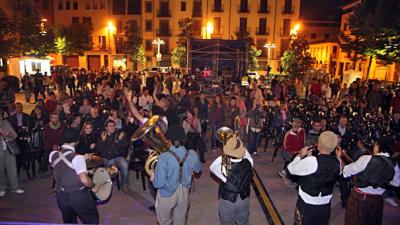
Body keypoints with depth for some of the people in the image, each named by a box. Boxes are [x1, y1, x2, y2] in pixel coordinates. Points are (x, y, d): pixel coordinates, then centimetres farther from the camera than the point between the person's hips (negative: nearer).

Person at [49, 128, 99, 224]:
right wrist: (94, 187, -7)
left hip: (61, 195, 6)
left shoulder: (53, 154, -2)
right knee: (92, 220, 15)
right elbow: (84, 180, -26)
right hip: (78, 195, -6)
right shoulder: (77, 157, -21)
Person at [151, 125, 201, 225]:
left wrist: (153, 178, -2)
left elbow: (158, 184, -23)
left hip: (167, 196, -3)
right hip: (184, 194, 3)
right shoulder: (192, 154, -14)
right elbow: (197, 169, 7)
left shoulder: (164, 157, -26)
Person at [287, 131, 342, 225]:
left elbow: (291, 169, -13)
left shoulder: (311, 161, -27)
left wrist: (300, 155, -1)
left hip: (307, 203, -5)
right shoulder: (337, 163, -9)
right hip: (325, 204, 5)